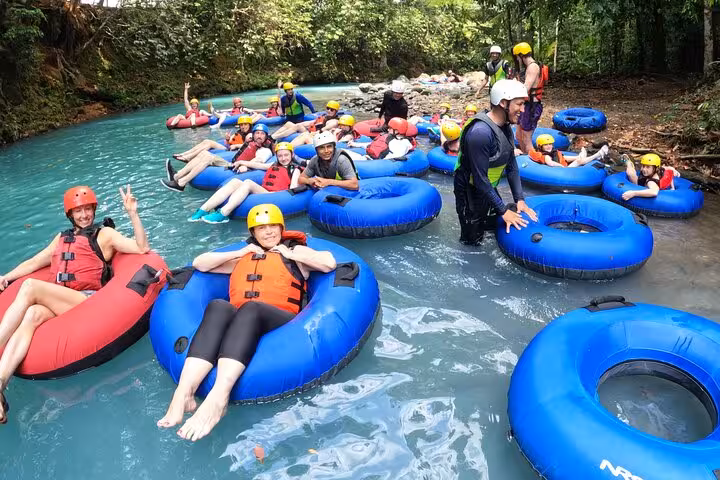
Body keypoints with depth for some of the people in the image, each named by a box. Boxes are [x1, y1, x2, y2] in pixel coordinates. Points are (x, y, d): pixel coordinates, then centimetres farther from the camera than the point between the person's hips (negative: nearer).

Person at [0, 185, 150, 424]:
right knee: (33, 314, -30)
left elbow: (142, 248, 0)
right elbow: (34, 262, 33)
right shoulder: (62, 238, 30)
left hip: (88, 299, -4)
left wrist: (132, 214, -9)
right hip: (57, 302, 4)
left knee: (30, 286, -26)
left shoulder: (104, 234, 13)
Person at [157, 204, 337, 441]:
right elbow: (199, 264, 29)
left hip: (280, 322, -2)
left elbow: (329, 263, 7)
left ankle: (217, 398, -54)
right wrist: (239, 253, 21)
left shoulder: (296, 251, 25)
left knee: (250, 308, -36)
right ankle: (183, 393, -47)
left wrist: (291, 255, 9)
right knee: (218, 306, -32)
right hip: (238, 321, 3)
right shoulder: (243, 257, 34)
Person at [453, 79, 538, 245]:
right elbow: (480, 179, -29)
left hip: (488, 189, 9)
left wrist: (520, 200, 0)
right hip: (470, 192, -9)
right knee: (473, 242, 4)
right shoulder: (481, 132, -32)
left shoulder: (505, 128, -2)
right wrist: (504, 211, -21)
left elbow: (512, 166, 5)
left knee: (501, 225, 21)